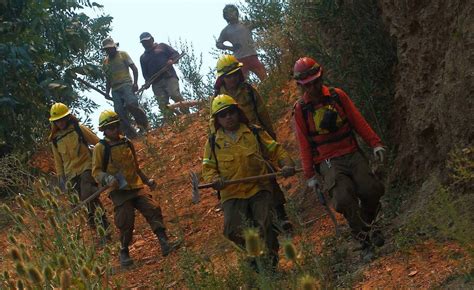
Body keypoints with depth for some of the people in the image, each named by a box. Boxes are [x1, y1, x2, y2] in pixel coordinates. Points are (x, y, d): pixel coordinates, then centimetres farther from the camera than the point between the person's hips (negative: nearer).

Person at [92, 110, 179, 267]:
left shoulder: (127, 143, 13)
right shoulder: (101, 148, -3)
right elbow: (96, 171, -4)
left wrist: (147, 180, 21)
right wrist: (107, 179, -23)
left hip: (136, 187, 5)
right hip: (119, 191, -5)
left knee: (153, 209, -11)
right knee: (126, 221, -7)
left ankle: (164, 243, -14)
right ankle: (124, 253, 12)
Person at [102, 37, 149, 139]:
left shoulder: (123, 54, 6)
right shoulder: (105, 62, 19)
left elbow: (134, 68, 0)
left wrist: (135, 83, -12)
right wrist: (107, 93, 13)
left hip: (126, 85, -5)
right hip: (115, 89, 5)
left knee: (131, 104, -28)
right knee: (119, 113, -9)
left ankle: (144, 126, -10)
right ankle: (131, 135, -5)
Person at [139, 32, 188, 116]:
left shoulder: (162, 47, 18)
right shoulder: (143, 57, 28)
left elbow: (176, 54, 10)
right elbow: (145, 73, 25)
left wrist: (172, 60, -12)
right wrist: (148, 80, 3)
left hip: (169, 77, -4)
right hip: (156, 83, 4)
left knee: (175, 95, -25)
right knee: (163, 104, -11)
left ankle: (187, 115, -22)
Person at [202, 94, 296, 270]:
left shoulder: (255, 133, 7)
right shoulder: (213, 143, 8)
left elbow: (276, 150, 10)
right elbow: (208, 168, 7)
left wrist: (286, 164, -10)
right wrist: (214, 180, -15)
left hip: (259, 189, 0)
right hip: (232, 194, 1)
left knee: (266, 225, -14)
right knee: (233, 231, -14)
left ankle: (271, 260, 11)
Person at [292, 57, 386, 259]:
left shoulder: (337, 96, 5)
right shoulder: (300, 109, 0)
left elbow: (358, 121, 8)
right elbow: (304, 144, 3)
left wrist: (375, 143, 0)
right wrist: (310, 175, 2)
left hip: (352, 154, 2)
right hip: (328, 162, -2)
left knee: (372, 190, -18)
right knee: (344, 199, -26)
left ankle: (366, 225, 13)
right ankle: (366, 240, -7)